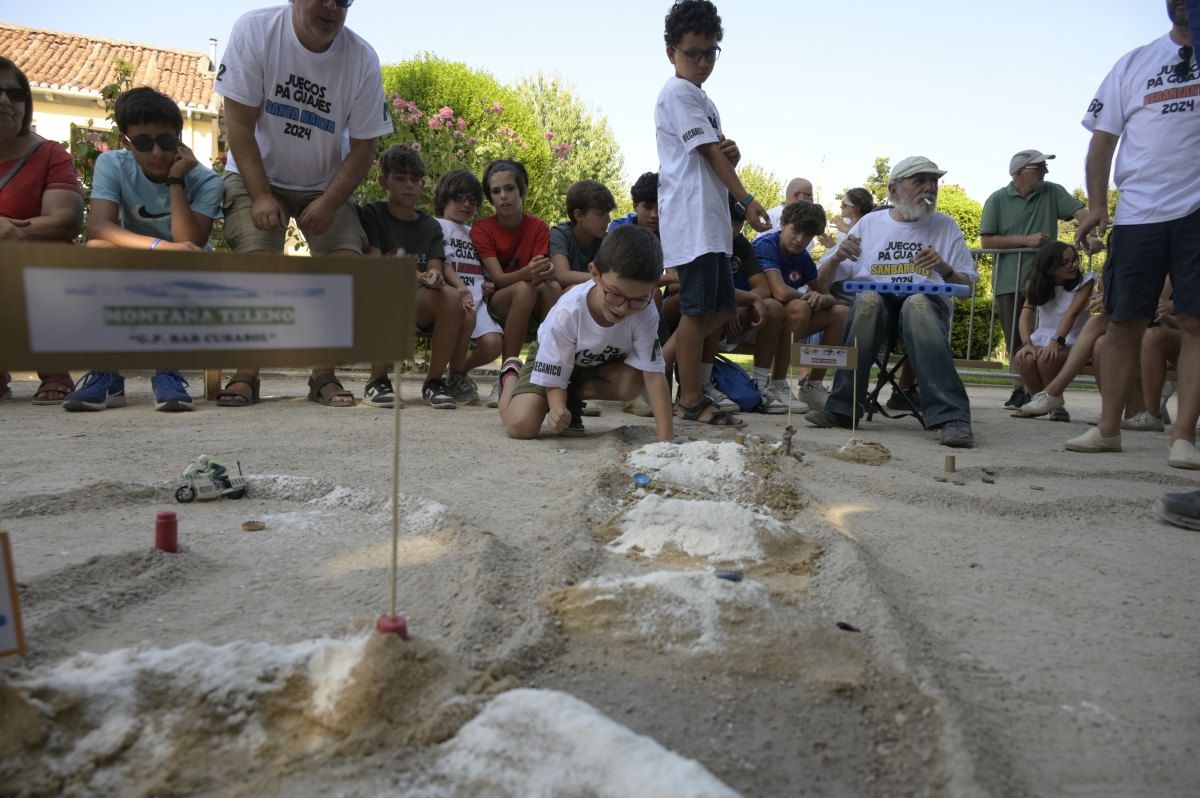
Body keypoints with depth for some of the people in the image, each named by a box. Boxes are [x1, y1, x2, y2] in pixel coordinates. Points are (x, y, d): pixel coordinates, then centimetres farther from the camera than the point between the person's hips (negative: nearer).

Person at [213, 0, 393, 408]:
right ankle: (246, 374, -11)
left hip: (327, 184, 2)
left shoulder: (362, 58, -14)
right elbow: (239, 123, -15)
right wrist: (261, 196, -22)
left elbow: (364, 146, -10)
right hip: (256, 174, -1)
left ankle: (324, 375, -7)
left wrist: (329, 202, -21)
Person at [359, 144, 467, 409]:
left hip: (421, 305, 3)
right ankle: (377, 381, -19)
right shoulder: (372, 214, 1)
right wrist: (415, 276, -27)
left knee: (451, 298, -29)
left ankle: (434, 380, -13)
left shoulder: (431, 226, 12)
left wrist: (435, 277, -28)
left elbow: (436, 270, -2)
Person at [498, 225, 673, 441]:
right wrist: (557, 410, -51)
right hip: (554, 358, -2)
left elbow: (654, 373, -32)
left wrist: (666, 440, -39)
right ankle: (510, 379, 15)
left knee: (633, 382, -32)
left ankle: (574, 396, -3)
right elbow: (554, 380, -28)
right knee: (521, 426, -21)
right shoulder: (567, 313, -36)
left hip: (605, 362, 2)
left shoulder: (645, 312, -32)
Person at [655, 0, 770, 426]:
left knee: (722, 307, 9)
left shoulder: (701, 98, 24)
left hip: (711, 219, 10)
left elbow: (719, 155, 26)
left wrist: (732, 153, 2)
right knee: (698, 307, -8)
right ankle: (691, 399, -1)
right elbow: (708, 151, -11)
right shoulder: (678, 93, -5)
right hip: (691, 218, -10)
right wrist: (746, 199, -13)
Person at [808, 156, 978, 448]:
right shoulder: (870, 223, 16)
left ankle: (951, 418, -44)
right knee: (868, 298, -36)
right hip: (874, 305, 0)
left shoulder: (945, 226, 16)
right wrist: (837, 258, -9)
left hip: (927, 302, 0)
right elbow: (823, 284, 13)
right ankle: (842, 407, -33)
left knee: (917, 303, -37)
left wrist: (944, 269, -7)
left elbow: (969, 286, 13)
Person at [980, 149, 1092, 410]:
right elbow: (987, 241, -3)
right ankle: (1019, 390, 13)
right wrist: (1026, 240, -10)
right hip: (1009, 280, 0)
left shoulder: (1052, 193, 6)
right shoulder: (998, 200, 2)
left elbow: (1080, 212, -7)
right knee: (1016, 340, 5)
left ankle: (1035, 391, 1)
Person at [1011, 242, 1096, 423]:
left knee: (1046, 358, -36)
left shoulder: (1084, 282, -2)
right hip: (1041, 339, 3)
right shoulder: (1037, 287, 7)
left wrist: (1055, 342, -34)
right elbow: (1026, 314, -8)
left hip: (1070, 343, -3)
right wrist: (1027, 344, -28)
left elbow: (1072, 314, -18)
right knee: (1024, 359, -32)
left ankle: (1055, 404, -11)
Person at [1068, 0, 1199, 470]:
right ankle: (1108, 429, 11)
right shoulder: (1135, 62, 15)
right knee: (1124, 322, 3)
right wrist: (1096, 205, 0)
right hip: (1138, 213, 1)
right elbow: (1103, 139, 11)